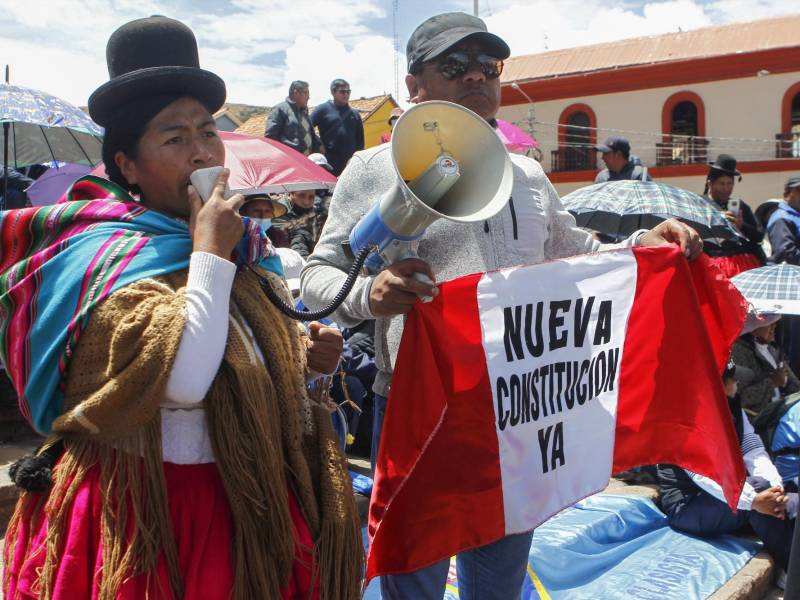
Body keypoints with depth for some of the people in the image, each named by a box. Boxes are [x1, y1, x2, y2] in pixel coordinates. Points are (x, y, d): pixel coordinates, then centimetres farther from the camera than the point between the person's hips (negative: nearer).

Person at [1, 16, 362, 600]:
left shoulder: (247, 245, 6)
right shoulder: (111, 259, -15)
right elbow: (182, 383, -31)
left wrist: (310, 357, -1)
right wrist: (208, 252, -22)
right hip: (152, 514, -6)